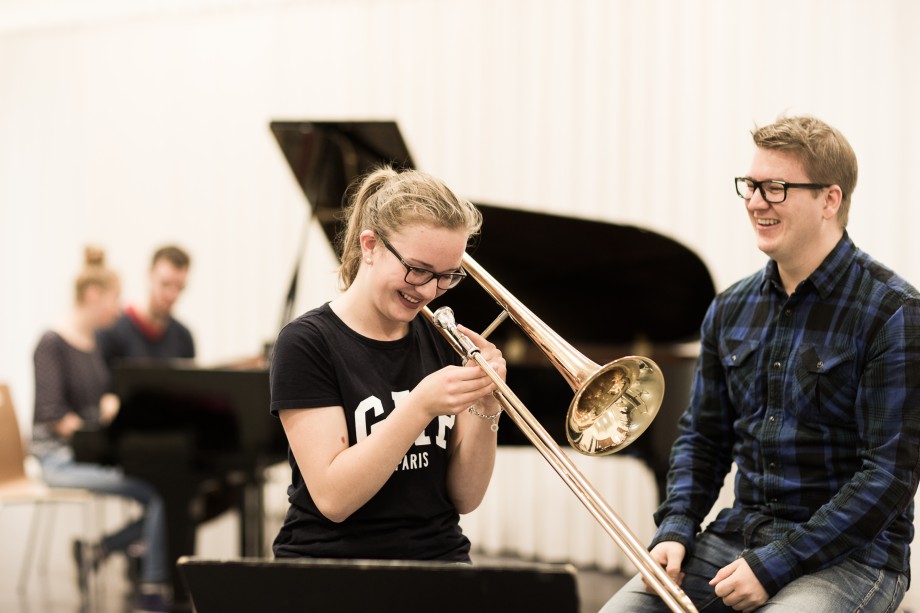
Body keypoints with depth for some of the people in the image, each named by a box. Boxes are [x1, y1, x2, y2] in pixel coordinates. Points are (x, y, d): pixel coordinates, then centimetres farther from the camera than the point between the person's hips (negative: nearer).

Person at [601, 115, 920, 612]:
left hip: (849, 553, -5)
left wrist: (774, 566, -18)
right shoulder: (731, 309, 9)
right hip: (738, 535, 6)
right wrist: (675, 530, -1)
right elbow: (703, 436, 17)